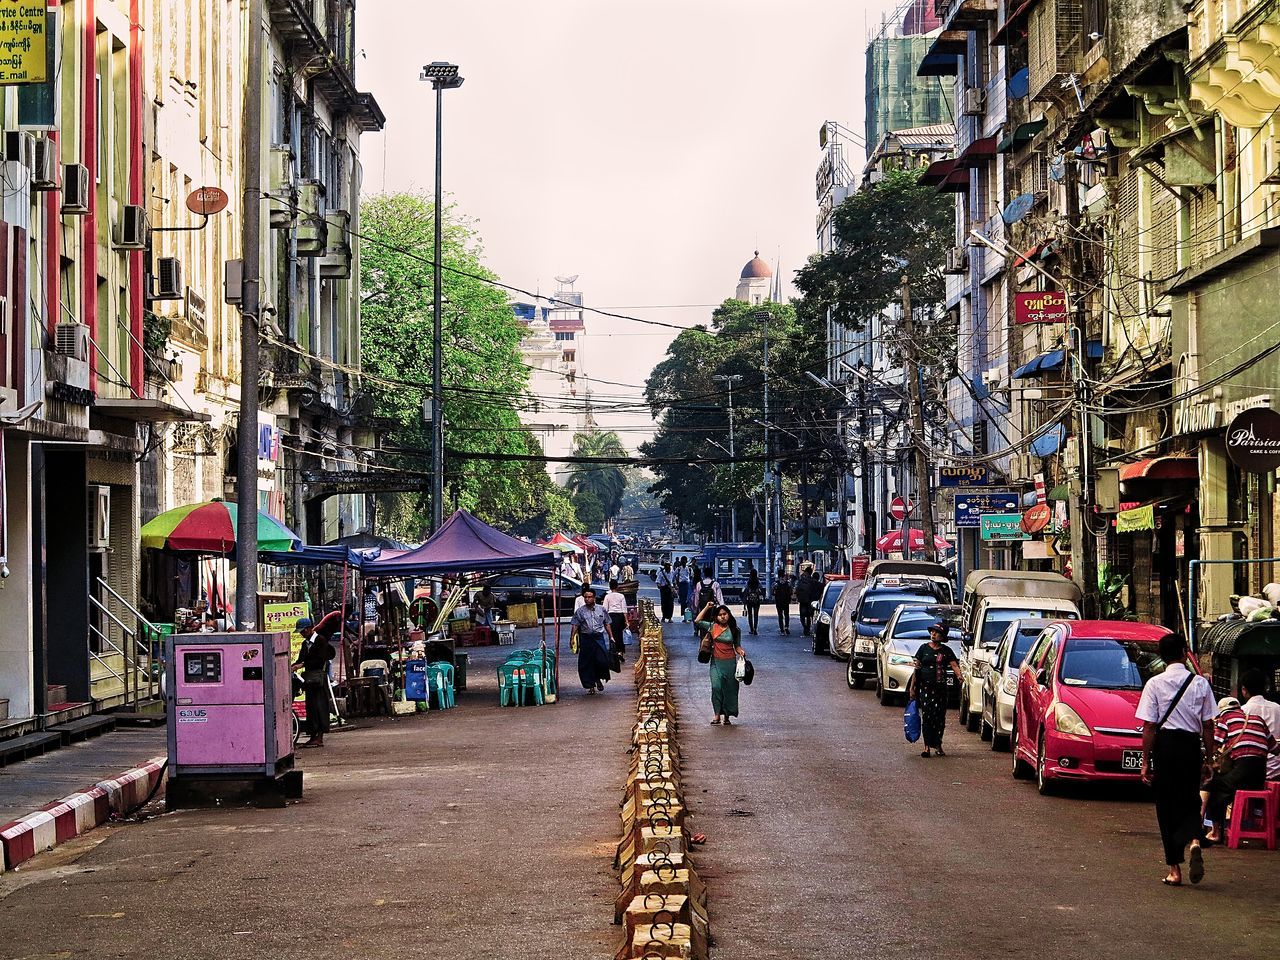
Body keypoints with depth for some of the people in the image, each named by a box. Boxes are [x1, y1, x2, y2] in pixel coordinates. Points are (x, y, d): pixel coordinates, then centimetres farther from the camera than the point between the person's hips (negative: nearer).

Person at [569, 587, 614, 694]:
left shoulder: (601, 610, 9)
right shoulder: (580, 611, 5)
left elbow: (606, 624, 16)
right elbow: (575, 626, 3)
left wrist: (611, 636, 13)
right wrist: (572, 638, -6)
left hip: (599, 637, 0)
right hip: (586, 638, 0)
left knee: (602, 660, -11)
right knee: (587, 663, 0)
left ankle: (598, 679, 16)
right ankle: (590, 685, 10)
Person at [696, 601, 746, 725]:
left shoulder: (735, 630, 2)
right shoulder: (712, 627, 2)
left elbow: (737, 646, 9)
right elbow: (698, 621, -2)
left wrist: (741, 651, -13)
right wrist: (706, 608, -4)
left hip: (730, 662, 0)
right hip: (716, 662, 0)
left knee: (729, 688, 4)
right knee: (716, 687, -13)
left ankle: (727, 717, 15)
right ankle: (717, 716, -8)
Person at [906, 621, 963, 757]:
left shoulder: (946, 651, 6)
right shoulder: (924, 649, 6)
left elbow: (954, 665, -4)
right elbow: (917, 668, 7)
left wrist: (959, 676, -25)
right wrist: (912, 687, 4)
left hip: (941, 688, 1)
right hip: (925, 686, -1)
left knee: (940, 716, 3)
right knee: (927, 715, -7)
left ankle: (937, 744, 15)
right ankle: (927, 746, -6)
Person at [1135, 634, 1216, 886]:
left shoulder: (1155, 684, -4)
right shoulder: (1200, 683, 1)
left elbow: (1149, 726, -6)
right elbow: (1208, 726, 2)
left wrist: (1146, 761, -2)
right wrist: (1209, 758, 10)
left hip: (1165, 745, -1)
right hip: (1191, 745, 2)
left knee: (1167, 806, 7)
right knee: (1190, 800, 15)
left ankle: (1174, 869, 6)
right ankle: (1194, 840, -16)